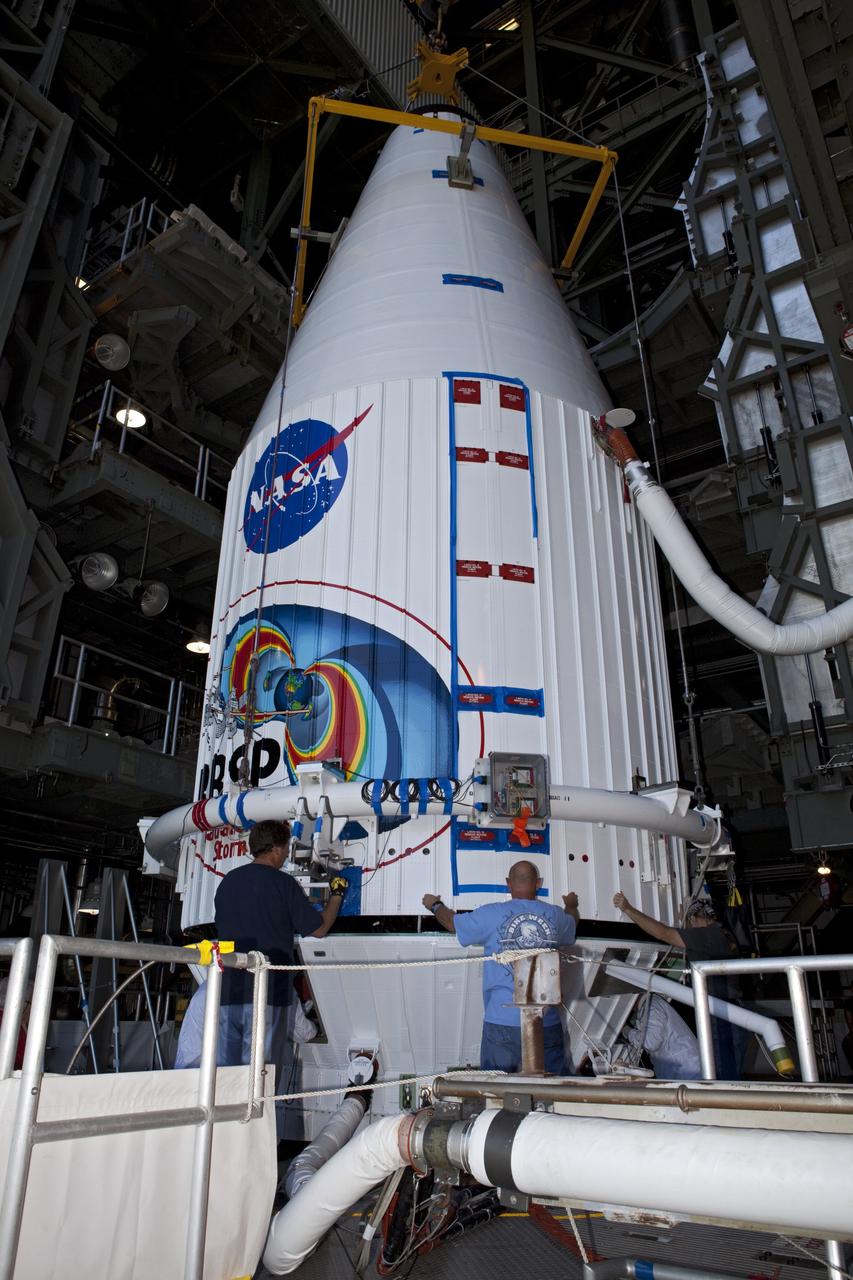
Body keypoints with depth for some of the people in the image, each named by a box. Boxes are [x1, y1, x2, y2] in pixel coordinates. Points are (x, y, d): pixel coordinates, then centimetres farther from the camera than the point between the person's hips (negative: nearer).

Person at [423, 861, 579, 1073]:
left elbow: (453, 923, 13)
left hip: (502, 1021, -2)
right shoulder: (556, 916, 3)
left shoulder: (490, 915, -5)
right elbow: (573, 923, 29)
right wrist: (571, 906, 53)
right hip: (547, 1022, 2)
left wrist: (435, 905, 34)